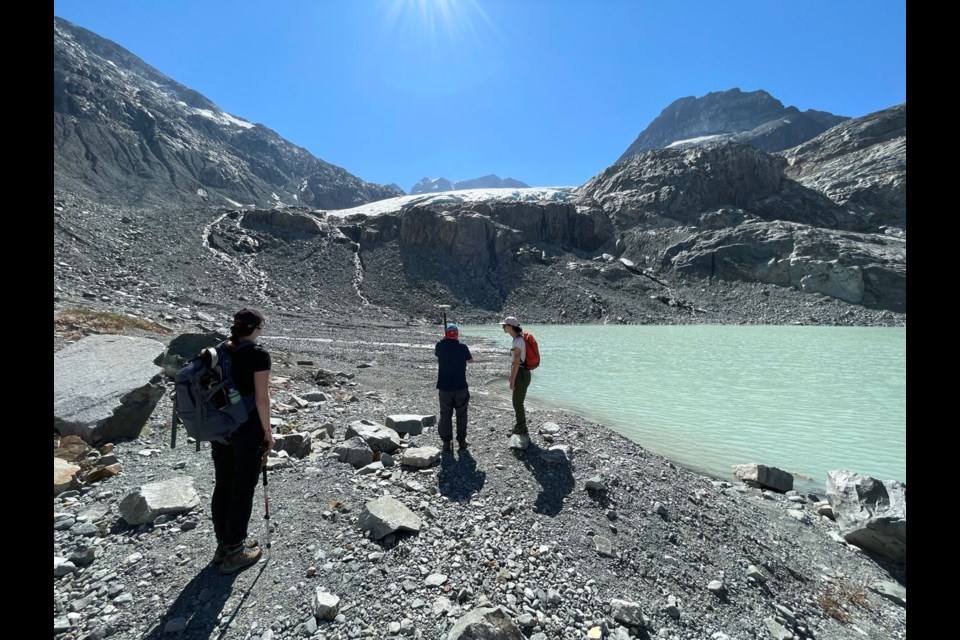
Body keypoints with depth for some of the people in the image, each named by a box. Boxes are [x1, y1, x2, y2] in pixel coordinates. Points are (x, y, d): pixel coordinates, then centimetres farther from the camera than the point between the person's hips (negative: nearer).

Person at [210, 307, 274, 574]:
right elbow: (261, 397, -17)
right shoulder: (258, 354, -16)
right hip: (247, 430, -6)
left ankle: (223, 544, 32)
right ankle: (235, 552, 19)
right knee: (243, 489, 7)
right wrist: (267, 431, -7)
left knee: (222, 485, 17)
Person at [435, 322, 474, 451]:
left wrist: (443, 340, 19)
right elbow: (470, 360, 11)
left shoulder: (440, 345, -7)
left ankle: (446, 443, 12)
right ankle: (461, 441, 21)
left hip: (444, 387, 0)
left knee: (445, 415, 10)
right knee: (461, 414, 14)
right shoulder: (462, 346, -7)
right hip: (461, 387, 0)